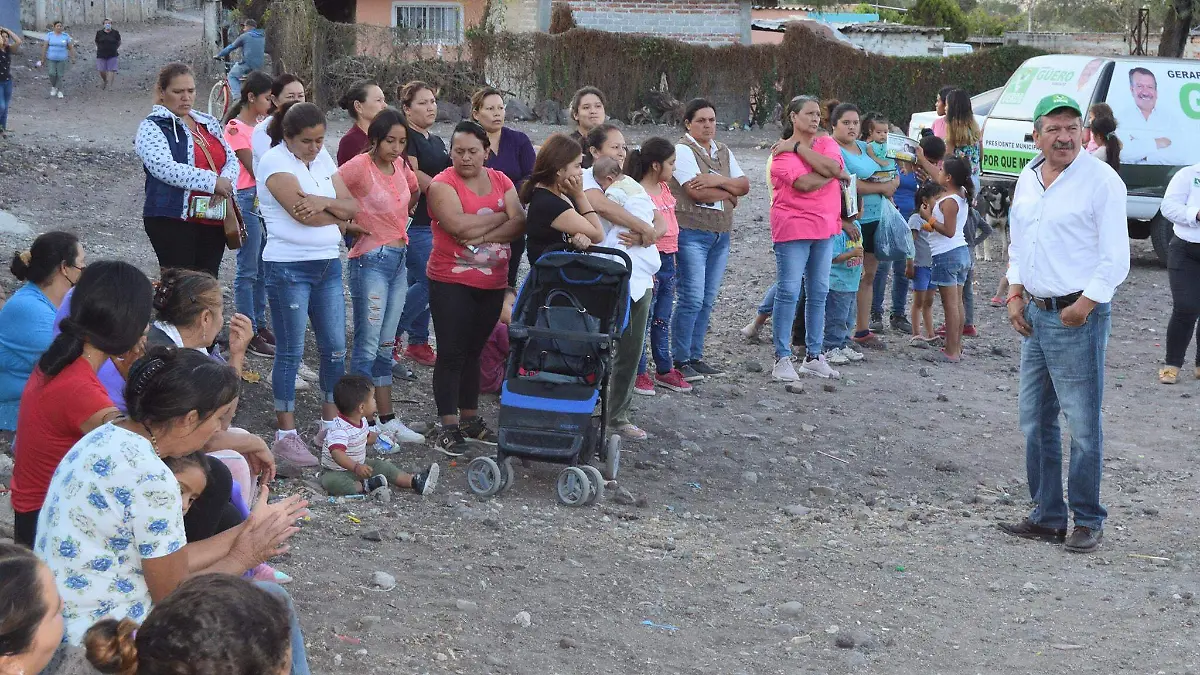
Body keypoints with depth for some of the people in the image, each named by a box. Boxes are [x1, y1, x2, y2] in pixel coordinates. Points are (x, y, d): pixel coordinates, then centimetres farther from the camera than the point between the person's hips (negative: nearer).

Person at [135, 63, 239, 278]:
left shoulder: (210, 124, 18)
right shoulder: (152, 128, -3)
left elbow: (232, 159, 14)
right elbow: (165, 168, -18)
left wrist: (227, 182, -11)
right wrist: (212, 182, -22)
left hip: (213, 220, 6)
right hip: (174, 220, -6)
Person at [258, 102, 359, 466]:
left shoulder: (322, 159, 11)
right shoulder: (275, 161, -10)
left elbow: (351, 206, 4)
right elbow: (301, 212, -21)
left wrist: (322, 202, -15)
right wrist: (339, 217, -5)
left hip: (328, 263, 7)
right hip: (289, 267, -7)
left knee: (335, 348, 8)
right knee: (291, 352, -1)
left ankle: (331, 422, 21)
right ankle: (286, 434, 6)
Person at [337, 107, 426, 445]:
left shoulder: (400, 165, 7)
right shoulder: (360, 166, -15)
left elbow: (414, 190, 27)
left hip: (399, 258, 8)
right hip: (370, 261, -8)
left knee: (385, 345, 13)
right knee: (368, 346, -4)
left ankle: (388, 419, 19)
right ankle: (368, 425, 0)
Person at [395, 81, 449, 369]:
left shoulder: (436, 140, 19)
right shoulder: (406, 137, -9)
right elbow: (412, 176, -17)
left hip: (433, 223, 9)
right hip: (413, 222, -9)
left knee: (420, 283, 12)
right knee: (428, 282, -13)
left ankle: (418, 344, 18)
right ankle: (391, 334, -3)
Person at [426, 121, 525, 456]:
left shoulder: (501, 181, 7)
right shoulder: (443, 184, -8)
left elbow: (519, 224, -5)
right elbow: (459, 225, -22)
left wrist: (481, 235, -18)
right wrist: (501, 216, -9)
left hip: (492, 282, 5)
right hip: (451, 281, -5)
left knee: (474, 351, 14)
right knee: (452, 353, -3)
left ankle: (470, 418, 24)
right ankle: (448, 426, 1)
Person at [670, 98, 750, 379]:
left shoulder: (723, 152, 16)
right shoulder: (683, 150, -7)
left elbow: (744, 186, 7)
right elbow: (696, 191, -18)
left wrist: (718, 181, -12)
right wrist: (729, 192, -3)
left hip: (720, 234, 7)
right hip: (691, 232, -7)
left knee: (708, 300, 7)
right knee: (692, 298, -10)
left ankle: (695, 357, 13)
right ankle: (679, 361, -4)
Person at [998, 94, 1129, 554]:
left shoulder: (1101, 181, -11)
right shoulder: (1028, 179, 11)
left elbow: (1115, 258, -12)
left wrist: (1083, 306, -15)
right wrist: (1015, 294, 10)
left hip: (1079, 318, -7)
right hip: (1035, 314, 7)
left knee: (1083, 425, -3)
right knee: (1036, 422, 12)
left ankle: (1088, 521, 7)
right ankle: (1047, 517, 21)